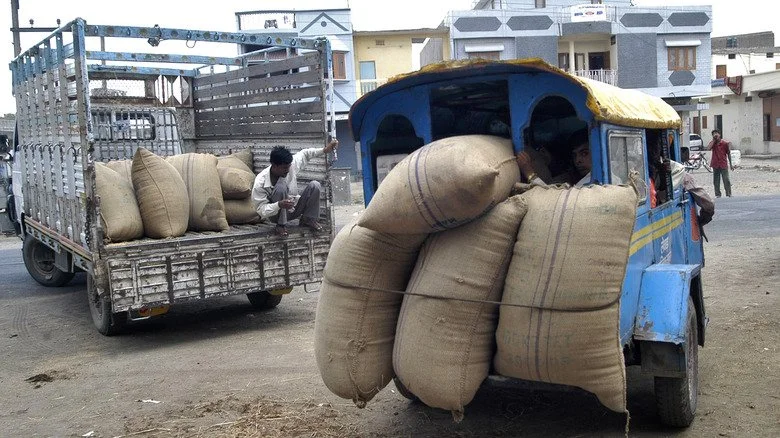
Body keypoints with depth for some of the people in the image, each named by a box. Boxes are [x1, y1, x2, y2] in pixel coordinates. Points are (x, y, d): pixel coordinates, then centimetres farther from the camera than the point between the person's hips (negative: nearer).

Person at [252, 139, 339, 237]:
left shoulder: (291, 164, -17)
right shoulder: (260, 182, -29)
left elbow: (305, 154, 3)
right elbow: (261, 210, -28)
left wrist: (325, 150, -9)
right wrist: (279, 205, -45)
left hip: (293, 209, 5)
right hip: (275, 213, -5)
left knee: (314, 185, -17)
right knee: (281, 187, -34)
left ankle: (308, 219, 2)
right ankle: (281, 224, -15)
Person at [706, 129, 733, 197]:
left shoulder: (725, 143, -2)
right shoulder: (712, 143, 4)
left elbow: (728, 154, 5)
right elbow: (708, 148, -17)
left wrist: (731, 164, 6)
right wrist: (714, 140, -11)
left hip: (723, 165, -2)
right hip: (715, 165, 2)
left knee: (726, 180, -3)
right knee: (716, 181, 7)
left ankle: (728, 194, 4)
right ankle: (717, 194, 15)